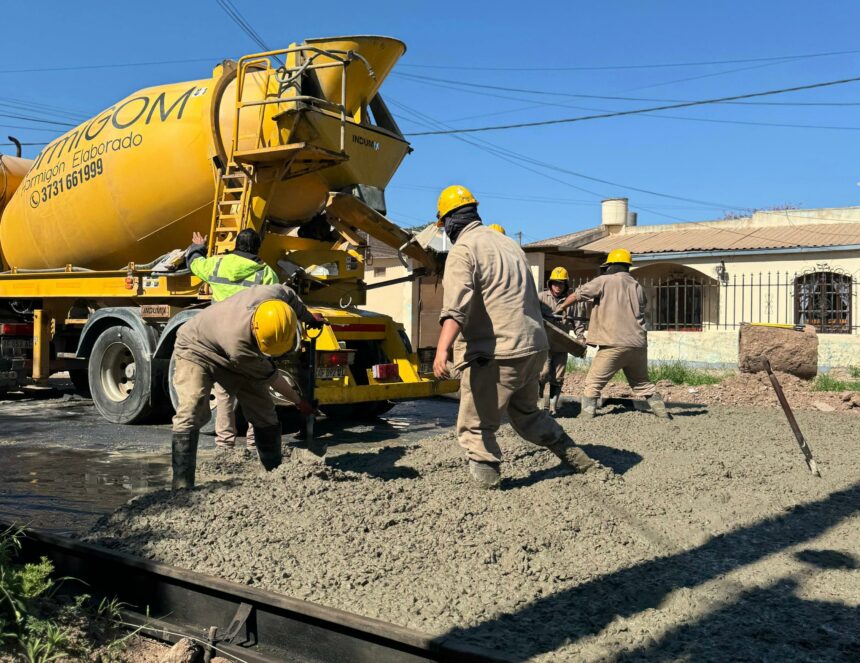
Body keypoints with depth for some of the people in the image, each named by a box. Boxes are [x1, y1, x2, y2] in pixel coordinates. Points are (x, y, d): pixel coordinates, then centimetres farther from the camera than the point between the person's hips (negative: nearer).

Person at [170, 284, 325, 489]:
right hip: (197, 349, -7)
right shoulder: (238, 344, -43)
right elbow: (270, 377, -25)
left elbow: (291, 297, -4)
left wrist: (309, 318, 13)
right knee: (191, 412, -28)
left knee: (264, 411, 2)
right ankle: (182, 485, -25)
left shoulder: (275, 294, -32)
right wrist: (298, 402, -10)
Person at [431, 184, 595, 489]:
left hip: (497, 355, -8)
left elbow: (456, 306, -26)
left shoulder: (463, 250, -8)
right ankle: (575, 457, 30)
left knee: (474, 429, 3)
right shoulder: (508, 243, 17)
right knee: (527, 412, 28)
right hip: (535, 347, 8)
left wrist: (442, 349, -36)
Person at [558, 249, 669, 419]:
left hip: (614, 344, -5)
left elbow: (578, 294, 5)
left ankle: (587, 412, -3)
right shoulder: (637, 286, 15)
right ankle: (661, 410, 20)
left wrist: (561, 308, 22)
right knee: (643, 382, 21)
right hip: (638, 344, 5)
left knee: (594, 381, 3)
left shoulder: (604, 281, 0)